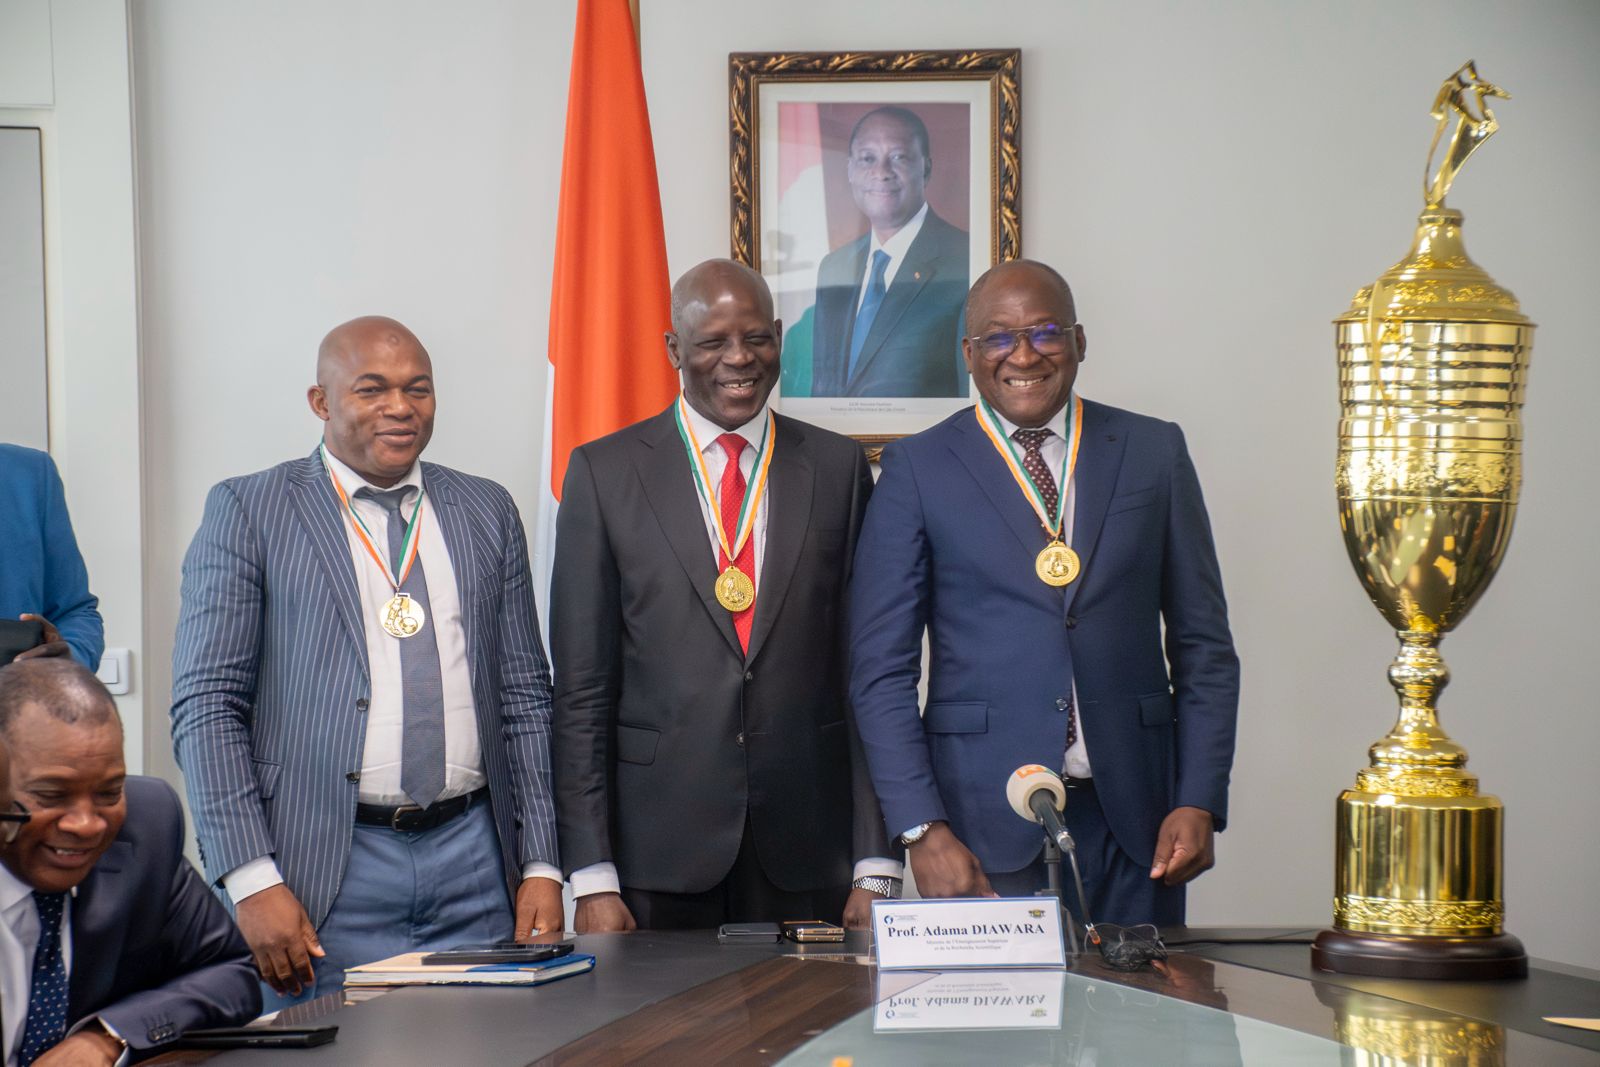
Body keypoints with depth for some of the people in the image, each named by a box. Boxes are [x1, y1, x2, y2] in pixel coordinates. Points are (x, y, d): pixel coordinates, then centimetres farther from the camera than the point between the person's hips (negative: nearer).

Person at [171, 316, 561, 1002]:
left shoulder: (486, 511, 14)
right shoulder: (248, 511, 1)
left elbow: (523, 697, 14)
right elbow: (206, 707, -4)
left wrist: (541, 865, 5)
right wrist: (252, 881, -13)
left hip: (472, 861, 4)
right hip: (323, 871, -3)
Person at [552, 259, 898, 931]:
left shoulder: (839, 467, 7)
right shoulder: (604, 472, 2)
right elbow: (581, 687, 0)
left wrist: (876, 866, -1)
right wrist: (592, 878, -6)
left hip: (808, 854, 1)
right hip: (656, 851, -1)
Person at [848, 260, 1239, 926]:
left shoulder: (1155, 452, 10)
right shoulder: (917, 469, 4)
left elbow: (1203, 647, 10)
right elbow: (882, 671, 0)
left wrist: (1199, 802, 0)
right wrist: (922, 831, -9)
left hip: (1132, 821, 2)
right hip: (984, 825, -2)